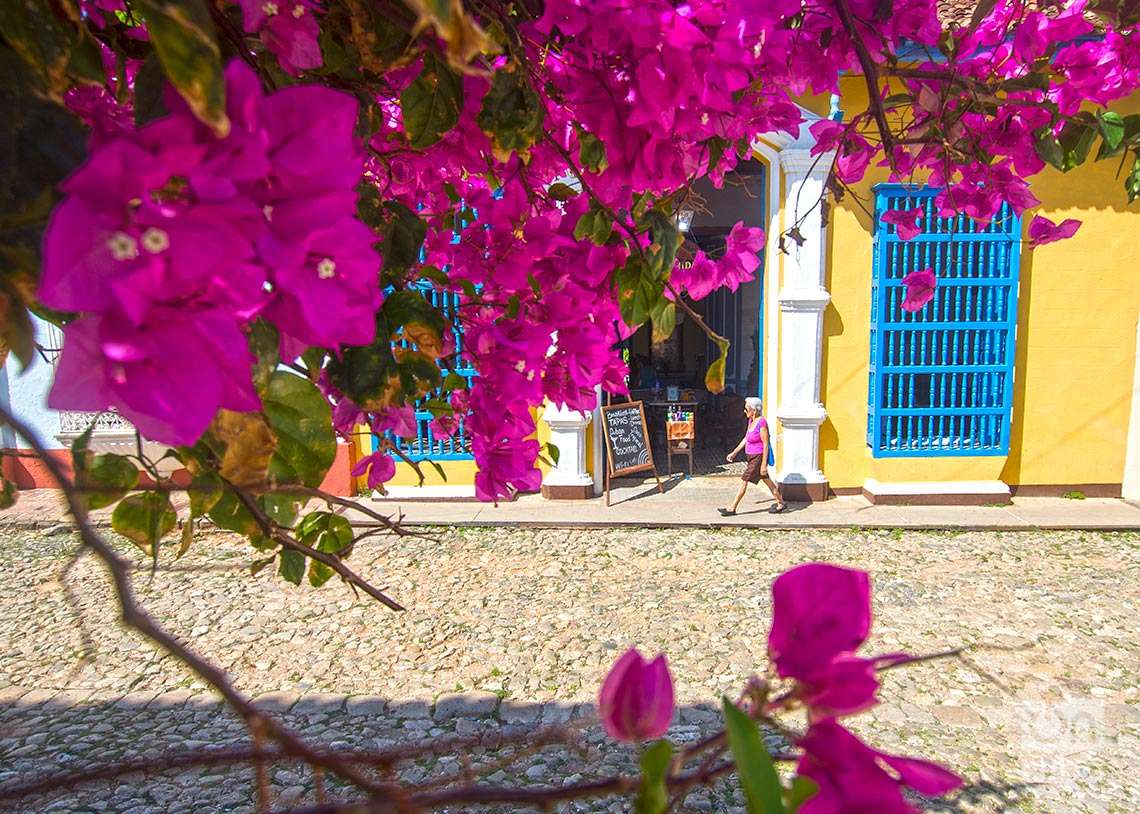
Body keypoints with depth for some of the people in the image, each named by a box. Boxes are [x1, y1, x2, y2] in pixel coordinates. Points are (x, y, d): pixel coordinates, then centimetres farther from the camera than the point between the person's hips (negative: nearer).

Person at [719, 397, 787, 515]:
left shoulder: (761, 423, -22)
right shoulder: (751, 420, 4)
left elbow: (766, 444, -20)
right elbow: (746, 439, 14)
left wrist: (764, 464, -19)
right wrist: (734, 453, 14)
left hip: (758, 457, -9)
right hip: (752, 457, 9)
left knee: (744, 481, -5)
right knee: (766, 479, 19)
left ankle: (732, 509, 2)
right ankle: (781, 503, 33)